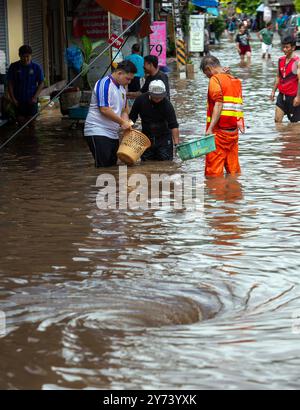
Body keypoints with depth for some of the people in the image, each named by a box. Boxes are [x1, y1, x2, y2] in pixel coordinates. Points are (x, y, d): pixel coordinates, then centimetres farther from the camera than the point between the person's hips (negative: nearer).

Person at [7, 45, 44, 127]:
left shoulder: (36, 67, -2)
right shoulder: (13, 67, -1)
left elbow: (41, 84, 1)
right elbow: (10, 83, 2)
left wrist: (35, 97, -10)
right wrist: (13, 98, -5)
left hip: (31, 100, -1)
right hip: (18, 100, 1)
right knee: (20, 121, 1)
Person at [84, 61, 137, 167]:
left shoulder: (121, 88, 15)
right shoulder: (104, 84, -13)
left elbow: (124, 110, 21)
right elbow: (104, 110, -21)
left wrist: (126, 123, 0)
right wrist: (123, 122, -14)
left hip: (113, 134, 9)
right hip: (97, 132, -9)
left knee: (112, 166, 7)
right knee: (103, 167, -13)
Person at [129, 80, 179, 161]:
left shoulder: (167, 105, -17)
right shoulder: (141, 100, -9)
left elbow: (174, 126, -21)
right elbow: (132, 118, 3)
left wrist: (176, 142, -31)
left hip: (164, 139, -3)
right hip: (146, 138, 3)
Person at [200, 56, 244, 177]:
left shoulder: (215, 79, -7)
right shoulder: (235, 80, 17)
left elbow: (218, 104, -18)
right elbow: (238, 106, 15)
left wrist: (210, 128, -22)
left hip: (219, 131, -8)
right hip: (234, 131, 8)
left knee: (213, 171, -4)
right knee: (234, 169, 11)